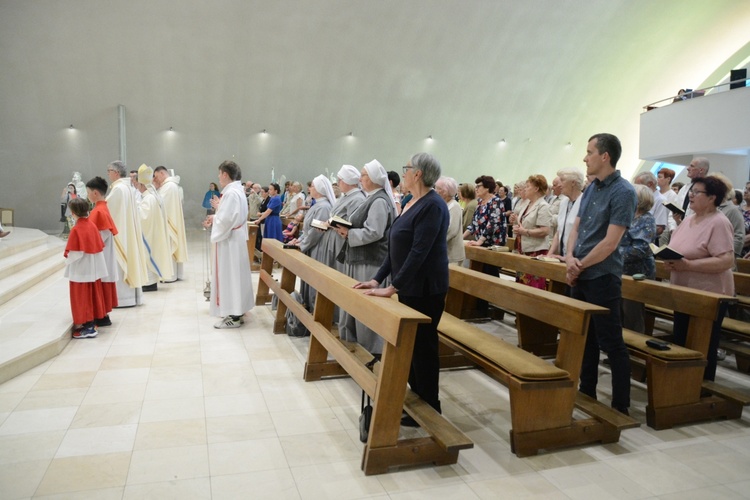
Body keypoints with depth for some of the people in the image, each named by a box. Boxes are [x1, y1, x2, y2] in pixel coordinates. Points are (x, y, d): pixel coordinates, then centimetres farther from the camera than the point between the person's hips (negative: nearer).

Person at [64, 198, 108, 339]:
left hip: (80, 270, -7)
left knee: (81, 298, 4)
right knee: (92, 295, 15)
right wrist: (91, 260, 11)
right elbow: (100, 246, 5)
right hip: (94, 268, 7)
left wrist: (68, 262, -3)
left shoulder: (76, 230, -18)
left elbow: (75, 253, -20)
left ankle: (86, 328, 9)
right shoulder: (92, 226, 1)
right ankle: (91, 325, 25)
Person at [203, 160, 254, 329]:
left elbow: (225, 219, -25)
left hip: (229, 240, -10)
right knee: (234, 275, 15)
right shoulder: (238, 190, 11)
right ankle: (237, 311, 24)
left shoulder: (230, 193, -21)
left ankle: (233, 317, 1)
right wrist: (215, 217, 8)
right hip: (235, 237, 10)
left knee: (229, 276, -4)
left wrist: (213, 220, -6)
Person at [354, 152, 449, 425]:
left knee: (423, 347, 2)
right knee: (411, 345, 16)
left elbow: (419, 252, -24)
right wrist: (377, 279, 9)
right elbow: (395, 248, 13)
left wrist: (392, 287, -23)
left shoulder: (432, 206, -18)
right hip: (410, 287, 9)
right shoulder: (413, 204, 11)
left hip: (425, 289, -9)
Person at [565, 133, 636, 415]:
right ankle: (586, 394, 31)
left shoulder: (623, 192, -14)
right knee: (585, 339, 17)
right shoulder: (591, 188, 11)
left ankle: (621, 408, 12)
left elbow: (610, 242, -19)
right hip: (580, 276, 8)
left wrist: (581, 265, -9)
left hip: (603, 277, -8)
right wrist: (570, 259, -6)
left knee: (611, 343, 0)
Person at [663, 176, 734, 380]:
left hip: (708, 296, -9)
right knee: (681, 342, 17)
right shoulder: (688, 220, 9)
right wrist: (670, 260, -6)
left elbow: (726, 261, -25)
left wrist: (688, 265, -28)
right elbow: (679, 249, 16)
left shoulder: (719, 223, -17)